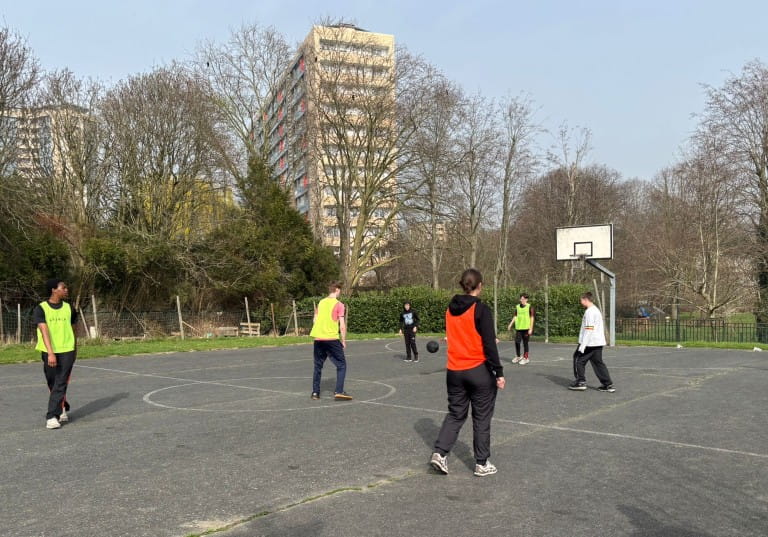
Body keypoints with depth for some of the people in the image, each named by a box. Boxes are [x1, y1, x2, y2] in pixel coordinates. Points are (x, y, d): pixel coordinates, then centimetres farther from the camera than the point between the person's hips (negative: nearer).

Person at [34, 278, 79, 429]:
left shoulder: (69, 308, 4)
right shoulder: (41, 308, -6)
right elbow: (44, 331, -18)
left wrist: (75, 349, 22)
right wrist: (50, 353, -27)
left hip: (67, 351, 1)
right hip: (49, 352, -1)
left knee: (60, 385, -7)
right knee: (53, 384, 11)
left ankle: (52, 417, -6)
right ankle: (62, 409, 33)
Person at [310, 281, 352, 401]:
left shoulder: (321, 302, 11)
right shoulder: (339, 305, -5)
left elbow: (315, 321, 13)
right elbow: (342, 326, -9)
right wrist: (344, 341, -1)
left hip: (318, 339, 5)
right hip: (332, 339, -5)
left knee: (318, 366, 16)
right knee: (341, 365, 5)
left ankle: (315, 392, 16)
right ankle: (339, 392, -4)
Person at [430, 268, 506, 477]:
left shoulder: (450, 309, 4)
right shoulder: (481, 310, -14)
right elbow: (490, 345, -15)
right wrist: (499, 373, -10)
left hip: (454, 371, 5)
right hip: (479, 371, -5)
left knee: (455, 414, 17)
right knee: (481, 418, 9)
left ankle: (440, 453, 4)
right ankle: (482, 464, 17)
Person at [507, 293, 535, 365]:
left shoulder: (530, 307, -3)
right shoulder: (517, 307, 9)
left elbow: (532, 318, -4)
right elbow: (515, 316, 15)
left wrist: (531, 329, -8)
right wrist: (510, 324, 6)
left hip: (526, 328, -4)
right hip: (518, 328, 4)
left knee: (525, 343, 2)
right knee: (517, 342, 1)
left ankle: (525, 358, 14)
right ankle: (518, 357, 19)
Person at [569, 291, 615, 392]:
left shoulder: (589, 312, -15)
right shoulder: (596, 310, 16)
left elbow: (589, 330, -20)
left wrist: (582, 345, -20)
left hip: (590, 343, -9)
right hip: (598, 343, 9)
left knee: (578, 360, 3)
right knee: (598, 363, 10)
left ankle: (581, 382, 6)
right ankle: (608, 385, 8)